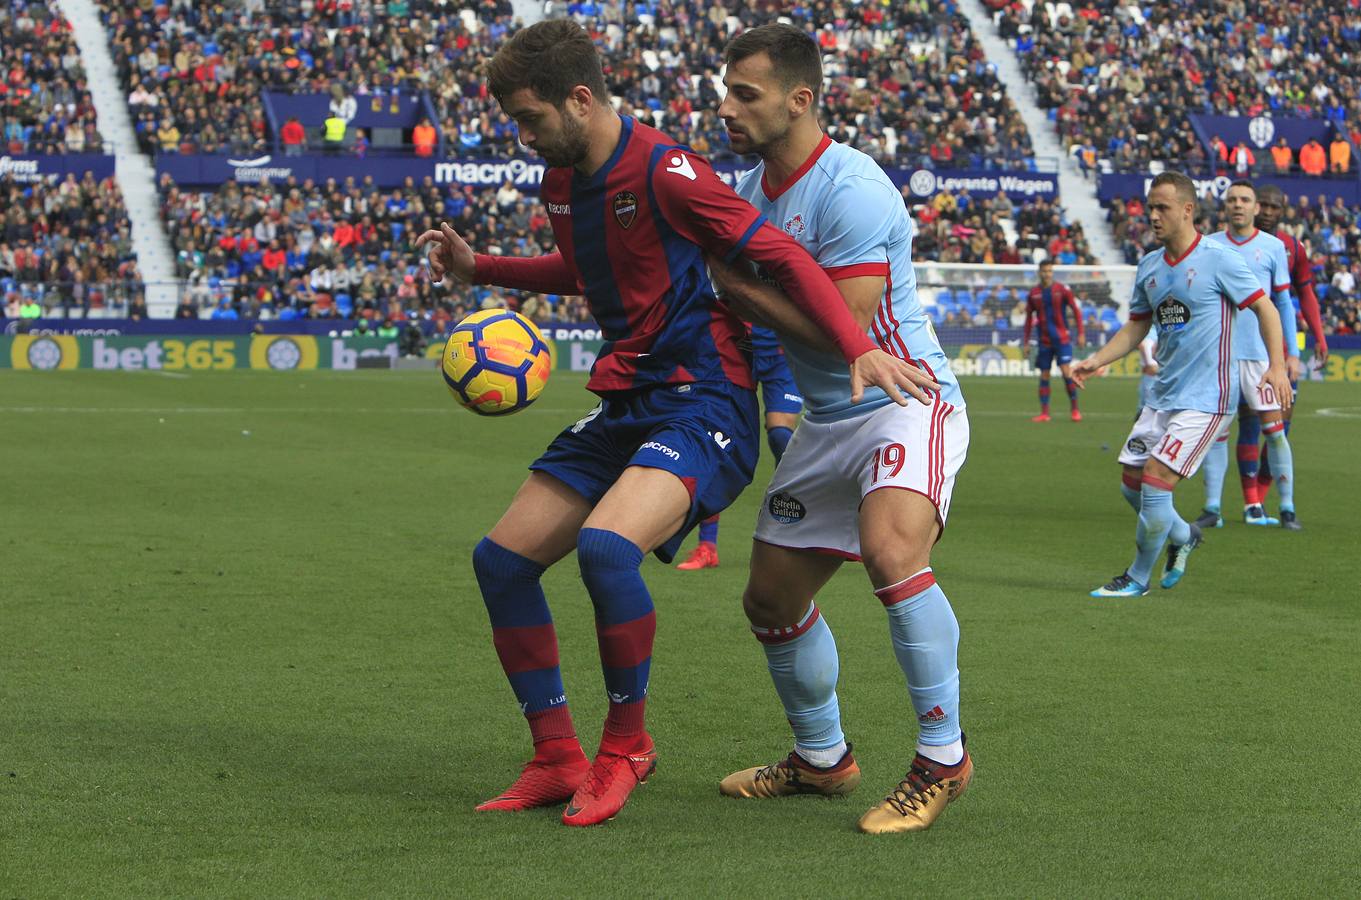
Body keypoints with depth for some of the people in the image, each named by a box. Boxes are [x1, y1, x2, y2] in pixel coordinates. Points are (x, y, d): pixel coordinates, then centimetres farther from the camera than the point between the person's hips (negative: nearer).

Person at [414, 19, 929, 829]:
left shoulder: (663, 171, -16)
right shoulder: (562, 180, 10)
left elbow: (783, 254, -17)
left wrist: (859, 347, -29)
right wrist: (478, 268, 23)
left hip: (704, 401, -9)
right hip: (625, 404, 9)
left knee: (605, 545, -32)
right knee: (502, 558, 2)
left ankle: (626, 745, -9)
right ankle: (560, 761, 12)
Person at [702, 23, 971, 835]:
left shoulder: (850, 190, -21)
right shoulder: (755, 187, 6)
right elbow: (751, 293, 20)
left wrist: (734, 284, -17)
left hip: (906, 403, -9)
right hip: (826, 422, 9)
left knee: (891, 548, -35)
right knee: (772, 598, 12)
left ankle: (943, 757, -21)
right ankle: (823, 759, 35)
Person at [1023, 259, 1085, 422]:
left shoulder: (1062, 289, -2)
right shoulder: (1034, 293, 5)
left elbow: (1076, 310, 0)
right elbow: (1029, 318, 13)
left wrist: (1081, 333, -7)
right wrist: (1026, 341, 10)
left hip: (1062, 338, -3)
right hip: (1043, 340, 3)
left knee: (1066, 371, -13)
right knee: (1044, 375, 2)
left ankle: (1075, 409, -2)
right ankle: (1044, 413, 7)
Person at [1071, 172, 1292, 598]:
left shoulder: (1217, 259, -11)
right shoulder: (1148, 266, 8)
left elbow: (1264, 307, -8)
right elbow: (1137, 327, 18)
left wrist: (1277, 366, -19)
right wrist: (1097, 361, 5)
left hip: (1205, 398, -7)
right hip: (1163, 395, 7)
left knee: (1155, 482, -12)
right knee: (1132, 483, 8)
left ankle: (1138, 578, 6)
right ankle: (1183, 536, 37)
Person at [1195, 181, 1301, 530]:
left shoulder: (1273, 247, 4)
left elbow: (1283, 302, 7)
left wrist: (1292, 352, 3)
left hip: (1260, 353, -1)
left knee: (1274, 429, -5)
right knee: (1216, 431, 1)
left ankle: (1287, 508, 1)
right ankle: (1212, 508, 6)